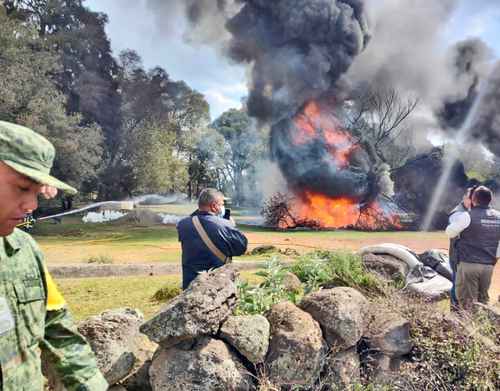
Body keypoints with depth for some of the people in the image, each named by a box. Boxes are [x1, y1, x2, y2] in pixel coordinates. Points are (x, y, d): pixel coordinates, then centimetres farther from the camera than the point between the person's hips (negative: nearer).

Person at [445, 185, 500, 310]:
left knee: (467, 303, 1)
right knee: (483, 300, 17)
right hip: (488, 265, 5)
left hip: (468, 263, -5)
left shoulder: (467, 216, -12)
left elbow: (449, 232, 2)